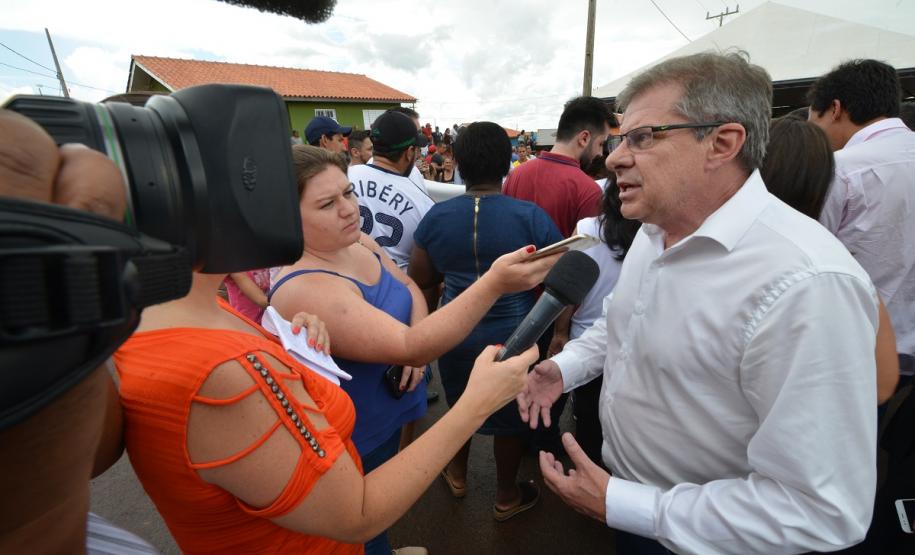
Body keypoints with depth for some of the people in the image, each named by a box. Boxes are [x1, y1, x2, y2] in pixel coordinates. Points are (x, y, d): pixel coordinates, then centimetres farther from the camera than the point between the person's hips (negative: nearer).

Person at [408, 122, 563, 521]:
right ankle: (506, 497, 42)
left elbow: (419, 281, -1)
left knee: (458, 405, 27)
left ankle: (457, 476, 51)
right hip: (514, 336, -2)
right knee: (512, 414, 20)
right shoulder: (531, 217, -16)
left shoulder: (436, 216, -10)